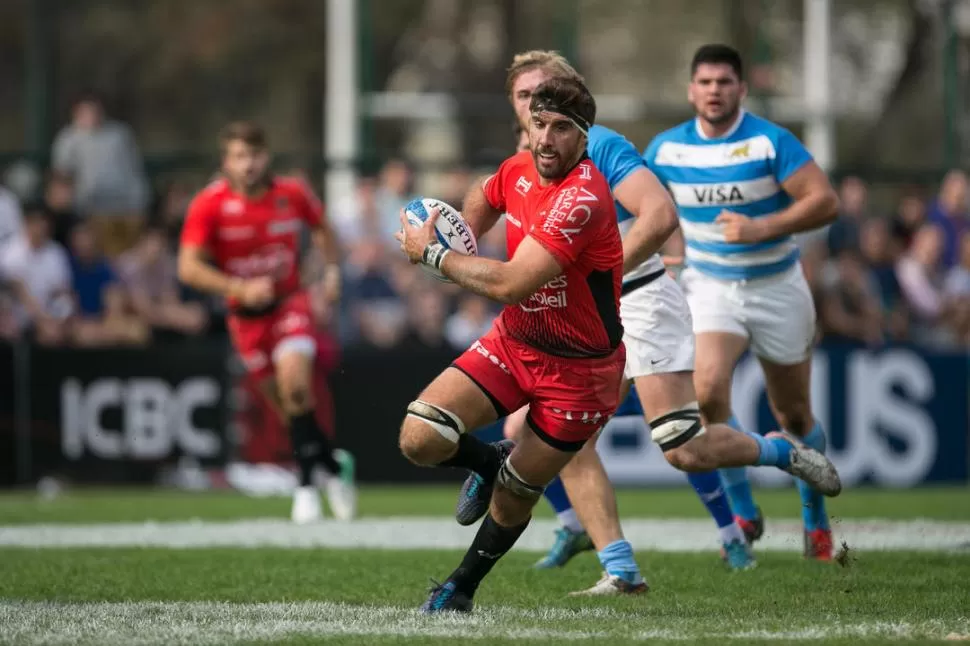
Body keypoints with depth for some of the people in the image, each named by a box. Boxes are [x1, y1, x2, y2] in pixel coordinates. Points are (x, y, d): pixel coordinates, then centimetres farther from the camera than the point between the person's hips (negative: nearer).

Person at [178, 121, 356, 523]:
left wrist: (332, 269, 2)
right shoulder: (209, 205, -12)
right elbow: (188, 267, -16)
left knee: (294, 384, -23)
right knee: (282, 400, 3)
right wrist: (239, 288, -26)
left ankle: (307, 482, -10)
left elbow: (321, 229, 17)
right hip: (246, 314, 1)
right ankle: (334, 464, 26)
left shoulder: (292, 195, -5)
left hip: (289, 302, -1)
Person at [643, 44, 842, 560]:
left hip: (777, 288, -1)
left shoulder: (771, 141, -14)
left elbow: (825, 202, -19)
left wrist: (761, 229, -27)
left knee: (794, 415, 9)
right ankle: (743, 513, -9)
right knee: (707, 389, -24)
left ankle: (816, 518, 34)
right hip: (710, 286, 1)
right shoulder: (666, 148, -4)